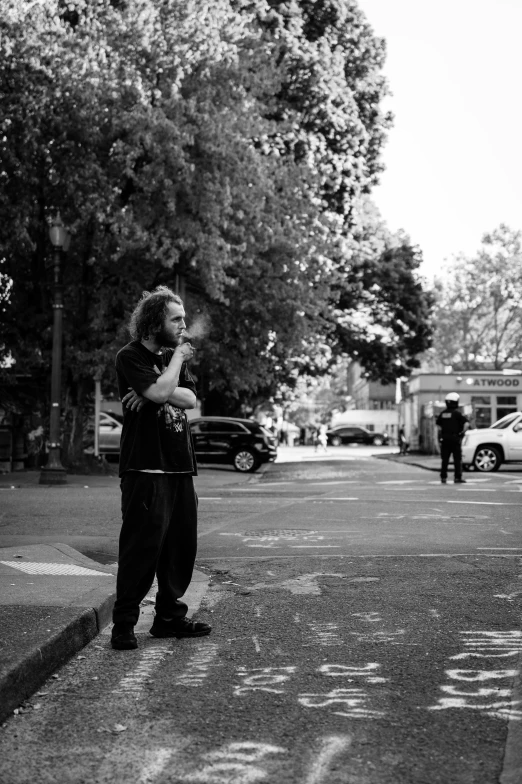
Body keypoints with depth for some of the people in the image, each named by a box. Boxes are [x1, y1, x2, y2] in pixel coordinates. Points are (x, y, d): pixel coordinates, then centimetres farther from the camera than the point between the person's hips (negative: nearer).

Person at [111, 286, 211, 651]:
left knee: (182, 544, 10)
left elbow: (190, 398, 2)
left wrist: (153, 393, -14)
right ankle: (124, 624, -1)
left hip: (180, 466, 7)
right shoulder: (131, 357, -5)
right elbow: (161, 391, -20)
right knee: (142, 545, -8)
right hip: (146, 469, -7)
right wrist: (177, 358, -5)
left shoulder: (175, 356, 17)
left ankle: (170, 616, 21)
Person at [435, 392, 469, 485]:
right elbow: (466, 423, -17)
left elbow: (438, 425, 14)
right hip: (455, 439, -5)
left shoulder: (442, 413, 7)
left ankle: (443, 477, 7)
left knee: (444, 460, 8)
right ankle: (458, 477, 0)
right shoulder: (457, 413, -9)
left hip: (444, 439, 5)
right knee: (457, 459, 2)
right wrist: (462, 432, -5)